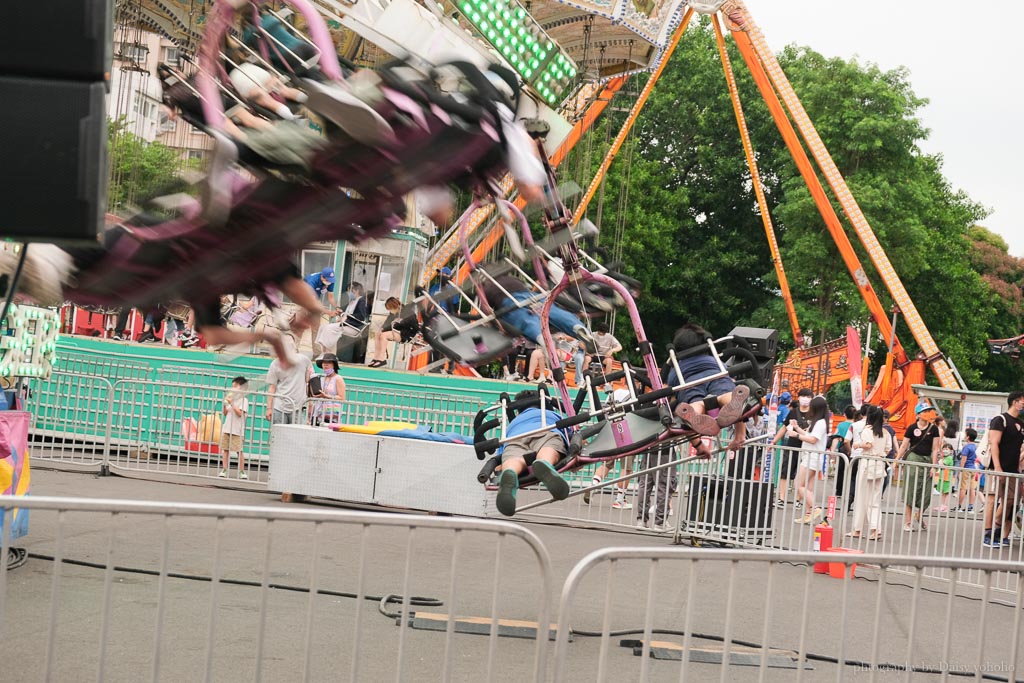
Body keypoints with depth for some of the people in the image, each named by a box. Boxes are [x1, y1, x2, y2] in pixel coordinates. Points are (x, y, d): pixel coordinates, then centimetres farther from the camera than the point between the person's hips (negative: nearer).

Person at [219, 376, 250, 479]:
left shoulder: (244, 400, -4)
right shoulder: (231, 398, 13)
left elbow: (240, 413, -16)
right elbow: (225, 413, 15)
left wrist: (231, 403, -17)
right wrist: (225, 404, -1)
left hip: (237, 430, -6)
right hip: (227, 428, 6)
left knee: (239, 450, -3)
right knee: (225, 449, 4)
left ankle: (242, 471, 3)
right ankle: (224, 470, 7)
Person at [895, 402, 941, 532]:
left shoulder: (933, 429, 3)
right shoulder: (912, 428, -1)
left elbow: (935, 449, 3)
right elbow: (904, 446, -1)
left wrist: (934, 466, -3)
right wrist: (896, 460, -7)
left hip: (927, 460, 2)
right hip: (913, 458, -2)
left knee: (925, 492, 4)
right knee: (910, 491, -2)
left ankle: (919, 515, 30)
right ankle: (908, 521, 2)